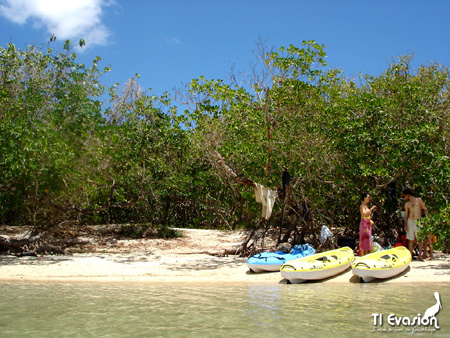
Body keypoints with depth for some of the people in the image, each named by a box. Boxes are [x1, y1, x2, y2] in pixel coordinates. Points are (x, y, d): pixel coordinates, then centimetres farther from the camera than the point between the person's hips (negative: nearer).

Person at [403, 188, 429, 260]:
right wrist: (405, 225, 5)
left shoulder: (418, 200, 2)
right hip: (410, 221, 3)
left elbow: (425, 209, -1)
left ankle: (420, 256, 2)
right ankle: (410, 255, 5)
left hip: (418, 222, -3)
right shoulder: (407, 204, 12)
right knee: (411, 239, 1)